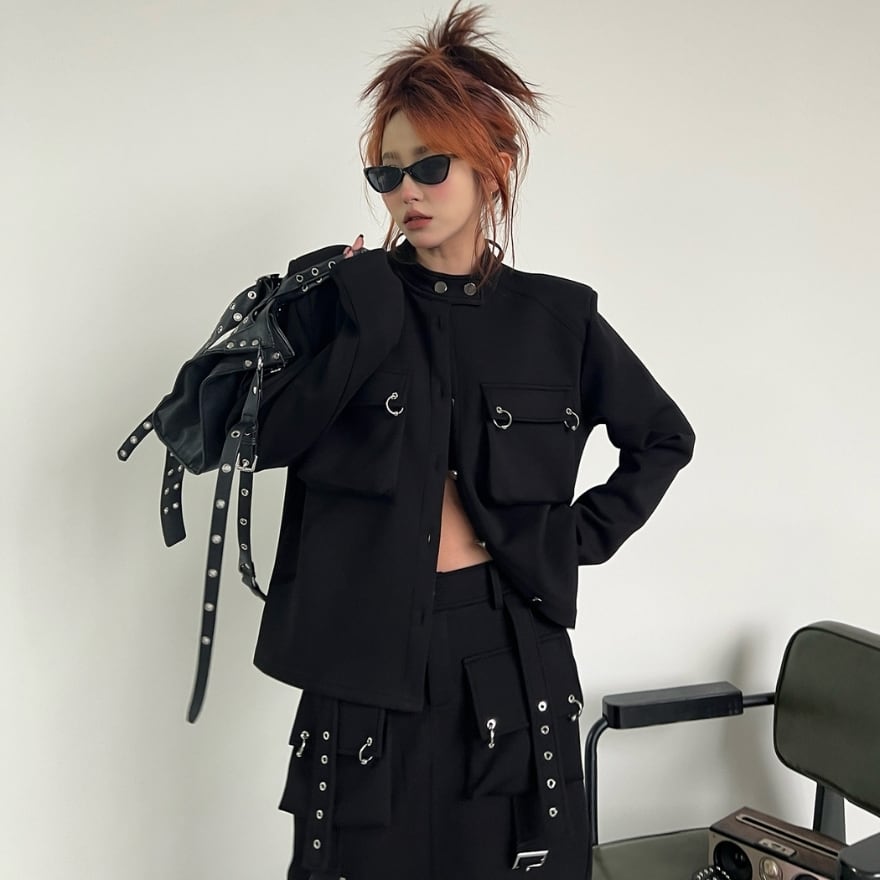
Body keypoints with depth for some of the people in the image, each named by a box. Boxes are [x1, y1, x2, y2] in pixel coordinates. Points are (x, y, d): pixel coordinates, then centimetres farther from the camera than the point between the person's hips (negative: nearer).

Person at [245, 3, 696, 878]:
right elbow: (265, 438, -11)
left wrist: (588, 533, 3)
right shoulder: (342, 295, 0)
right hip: (367, 646, 0)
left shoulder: (556, 317, 3)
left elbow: (665, 436, 14)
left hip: (508, 644, 1)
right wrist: (370, 328, -17)